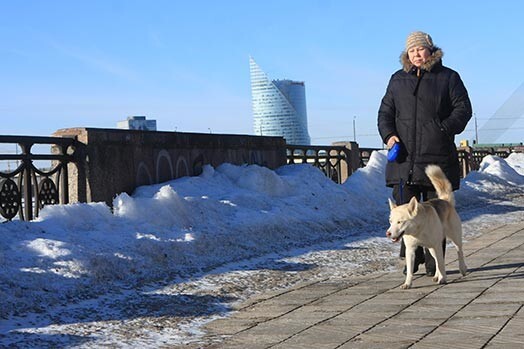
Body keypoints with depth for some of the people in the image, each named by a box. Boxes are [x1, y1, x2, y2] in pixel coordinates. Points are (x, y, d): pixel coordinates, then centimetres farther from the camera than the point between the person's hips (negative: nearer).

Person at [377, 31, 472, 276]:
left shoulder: (448, 78, 7)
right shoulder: (398, 79, 15)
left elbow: (463, 109, 3)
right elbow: (385, 112, 16)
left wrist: (444, 129, -13)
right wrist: (388, 134, -3)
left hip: (437, 156, -2)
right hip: (405, 156, 2)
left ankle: (434, 262, 7)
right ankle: (412, 257, 8)